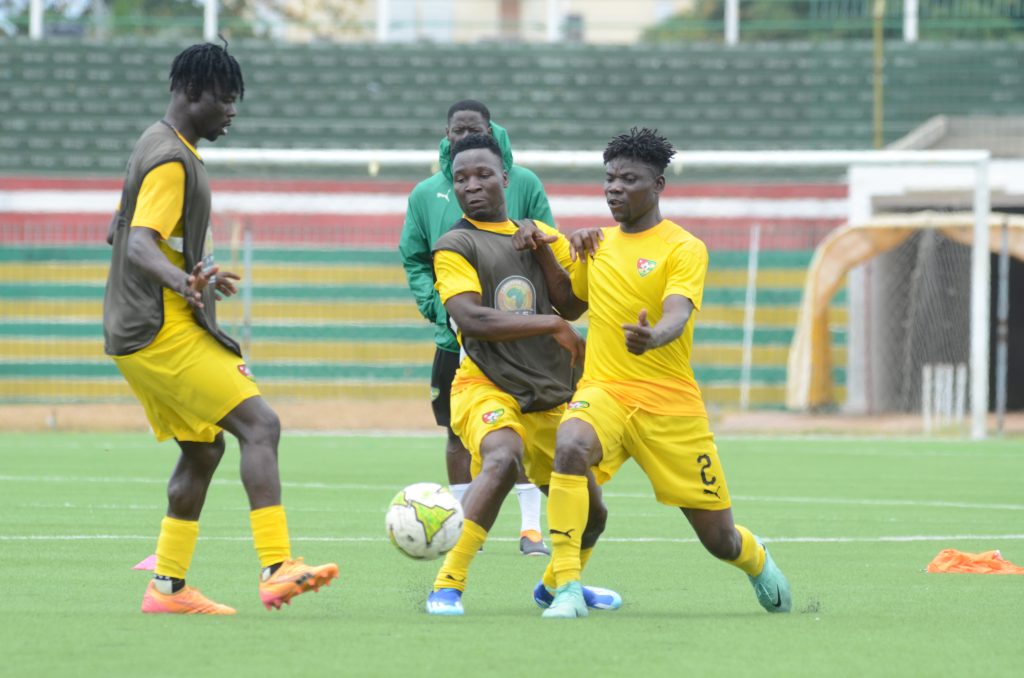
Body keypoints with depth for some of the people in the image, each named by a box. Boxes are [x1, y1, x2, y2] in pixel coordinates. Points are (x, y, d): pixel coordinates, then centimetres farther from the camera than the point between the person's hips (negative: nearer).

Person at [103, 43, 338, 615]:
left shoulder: (159, 148, 17)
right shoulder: (171, 160, -15)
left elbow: (121, 235, 29)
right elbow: (139, 245, -28)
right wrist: (182, 282, -48)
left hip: (141, 332, 11)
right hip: (164, 333, -11)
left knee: (204, 450, 14)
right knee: (260, 424, -18)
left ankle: (169, 587, 15)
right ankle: (278, 568, -29)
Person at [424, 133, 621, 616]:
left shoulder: (543, 236, 14)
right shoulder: (454, 246, -3)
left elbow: (572, 307, 4)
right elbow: (471, 318, -17)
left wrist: (544, 253, -10)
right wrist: (553, 326, -14)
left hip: (551, 398, 6)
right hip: (487, 389, -6)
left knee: (589, 511, 12)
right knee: (503, 458, -38)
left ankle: (556, 584, 44)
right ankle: (447, 587, -38)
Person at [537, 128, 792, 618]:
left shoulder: (683, 248, -7)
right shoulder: (600, 243, 10)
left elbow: (677, 315, -24)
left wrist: (652, 337, -48)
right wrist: (575, 251, 5)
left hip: (669, 403, -3)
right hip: (603, 392, 3)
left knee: (718, 538, 4)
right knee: (570, 446, -34)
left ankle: (757, 561, 43)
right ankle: (566, 588, -34)